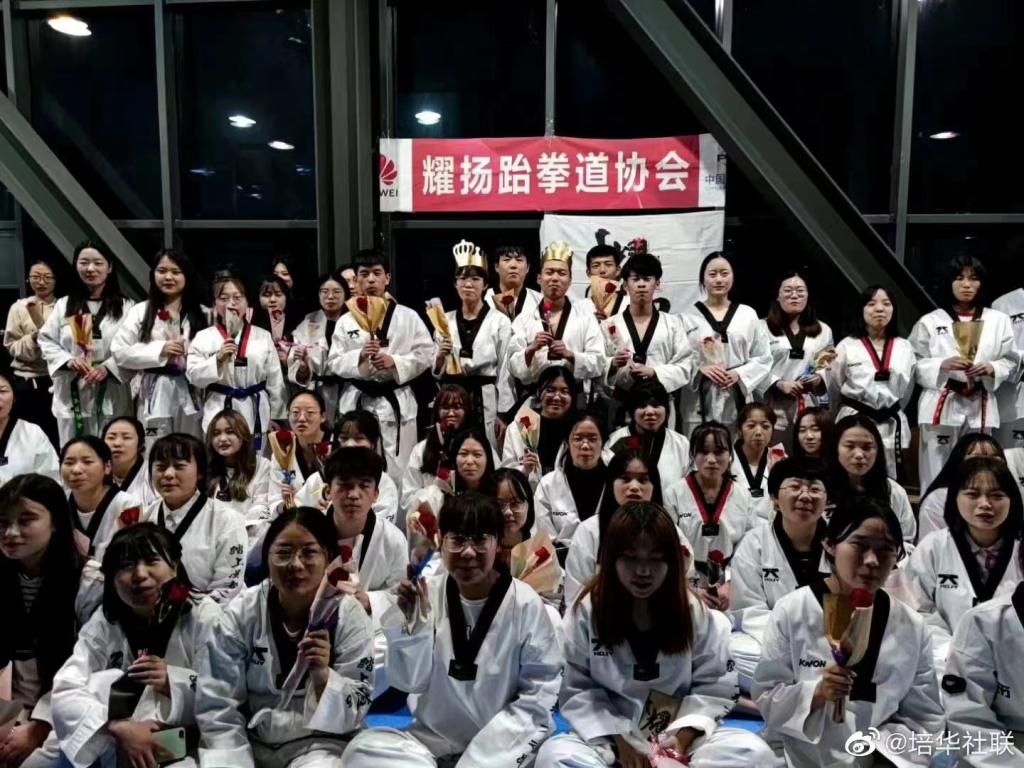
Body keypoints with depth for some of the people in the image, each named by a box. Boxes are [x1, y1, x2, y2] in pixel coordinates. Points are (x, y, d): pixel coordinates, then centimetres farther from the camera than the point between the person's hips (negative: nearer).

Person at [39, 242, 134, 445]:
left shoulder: (126, 307, -1)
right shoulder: (63, 305, 9)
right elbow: (46, 341, 9)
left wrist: (107, 368, -17)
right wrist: (68, 360, -9)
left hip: (111, 396, -2)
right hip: (72, 394, 2)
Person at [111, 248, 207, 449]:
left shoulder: (202, 314, 6)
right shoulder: (140, 311, 3)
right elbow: (120, 352, -3)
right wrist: (160, 350, -11)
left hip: (191, 394, 1)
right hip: (155, 396, -1)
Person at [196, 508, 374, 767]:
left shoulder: (350, 617, -11)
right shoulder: (240, 613, -8)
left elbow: (355, 710, -10)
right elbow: (216, 708, -7)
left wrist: (323, 677, -28)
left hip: (317, 742, -2)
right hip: (247, 740, 2)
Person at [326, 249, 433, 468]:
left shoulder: (408, 317, 2)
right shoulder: (346, 321, 6)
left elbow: (425, 354, -1)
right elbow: (334, 363, 3)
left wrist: (395, 362, -15)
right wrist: (359, 356, -16)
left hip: (395, 403, -1)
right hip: (356, 403, 2)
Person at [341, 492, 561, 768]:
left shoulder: (524, 603, -12)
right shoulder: (429, 593, -5)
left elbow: (539, 693, -7)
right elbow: (409, 681, -5)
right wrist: (414, 622, -20)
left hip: (504, 739, -4)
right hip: (434, 736, 4)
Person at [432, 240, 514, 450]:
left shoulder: (500, 321, -1)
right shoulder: (445, 320, 8)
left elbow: (505, 371, -2)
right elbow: (437, 373, 11)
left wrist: (503, 414, -5)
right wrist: (440, 356, -10)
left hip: (486, 402, -2)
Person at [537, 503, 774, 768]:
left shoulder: (701, 614, -4)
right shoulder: (585, 612, -6)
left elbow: (713, 689, -1)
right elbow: (577, 691, -3)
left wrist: (683, 736, -16)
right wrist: (618, 740, -14)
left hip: (681, 736, 1)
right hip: (611, 734, 0)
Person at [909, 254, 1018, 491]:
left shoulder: (999, 320, 7)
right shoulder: (930, 321, 1)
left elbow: (1011, 361, 9)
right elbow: (914, 364, 0)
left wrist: (991, 368, -10)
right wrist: (943, 364, -16)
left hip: (980, 407, 2)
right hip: (941, 405, -2)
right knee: (936, 476, -1)